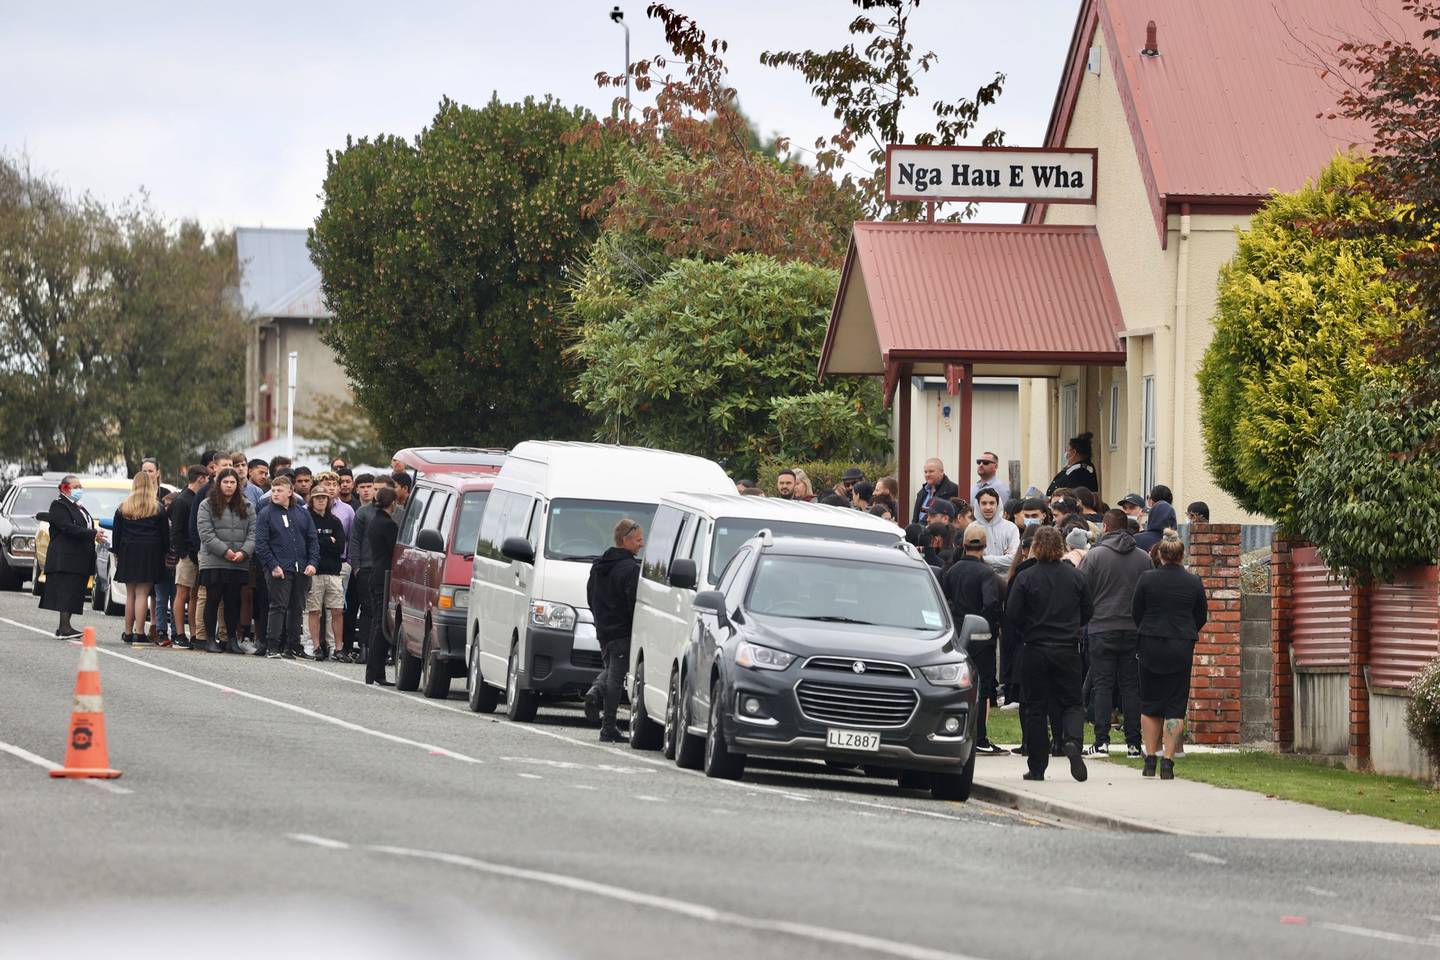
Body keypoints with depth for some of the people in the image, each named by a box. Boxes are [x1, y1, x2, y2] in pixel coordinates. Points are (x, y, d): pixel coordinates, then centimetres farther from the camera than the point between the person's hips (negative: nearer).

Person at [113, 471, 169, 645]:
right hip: (150, 552, -2)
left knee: (130, 594, 10)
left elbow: (116, 532, 7)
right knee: (142, 594, -4)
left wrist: (116, 553, 13)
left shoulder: (123, 508, 4)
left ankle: (128, 632, 12)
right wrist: (165, 552, 8)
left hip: (128, 552, 2)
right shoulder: (158, 509, -3)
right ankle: (139, 632, -9)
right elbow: (165, 533, -1)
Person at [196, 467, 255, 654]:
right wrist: (225, 551, -15)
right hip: (213, 561, -3)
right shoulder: (207, 505, 1)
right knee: (213, 600, 1)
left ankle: (232, 639, 10)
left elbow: (253, 532, 6)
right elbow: (206, 534, -7)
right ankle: (210, 639, 6)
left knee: (233, 602, 5)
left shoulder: (246, 506, 12)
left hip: (239, 564, 3)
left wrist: (244, 552, -11)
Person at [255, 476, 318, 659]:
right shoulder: (266, 514, 0)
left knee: (297, 608, 8)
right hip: (279, 569, -5)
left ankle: (293, 646, 15)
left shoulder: (302, 513, 12)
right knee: (278, 606, -10)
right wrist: (273, 566, -14)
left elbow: (312, 540, 12)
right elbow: (261, 544, -5)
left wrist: (312, 563, -1)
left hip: (301, 569, 5)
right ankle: (272, 646, -9)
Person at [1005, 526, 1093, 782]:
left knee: (1036, 708, 6)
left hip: (1036, 651, -1)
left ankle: (1037, 768, 7)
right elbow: (1087, 615, 8)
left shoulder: (1025, 578, -9)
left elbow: (1011, 618, -9)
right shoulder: (1076, 577, 0)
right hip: (1068, 650, 1)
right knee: (1071, 703, 10)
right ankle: (1073, 740, -21)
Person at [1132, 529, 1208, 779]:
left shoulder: (1147, 579, -7)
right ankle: (1168, 761, -5)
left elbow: (1135, 612, 2)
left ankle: (1150, 758, 10)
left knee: (1150, 703, 12)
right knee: (1176, 704, 3)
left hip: (1151, 645, 0)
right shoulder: (1194, 583, -3)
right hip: (1182, 647, 0)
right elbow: (1202, 617, 7)